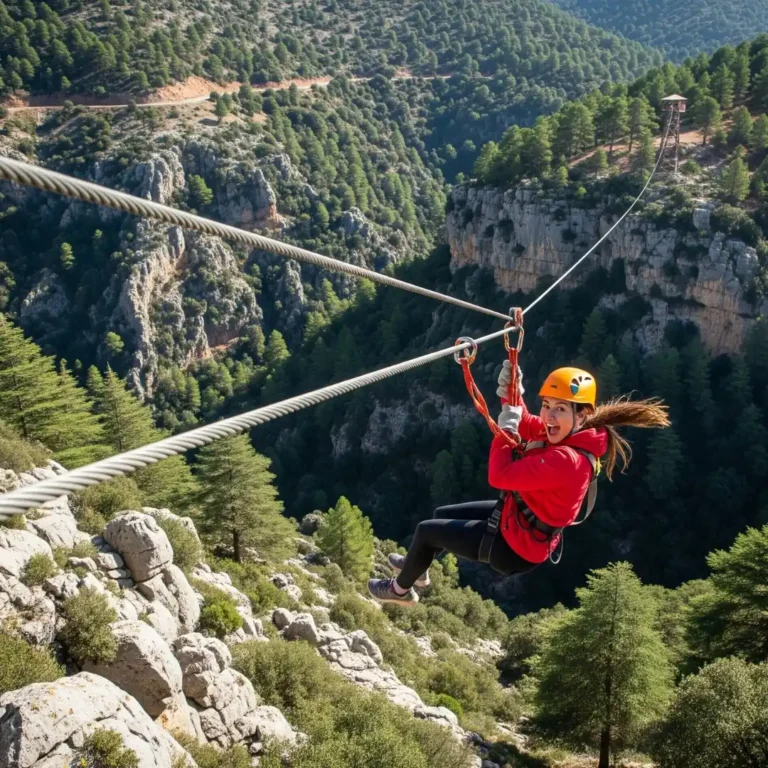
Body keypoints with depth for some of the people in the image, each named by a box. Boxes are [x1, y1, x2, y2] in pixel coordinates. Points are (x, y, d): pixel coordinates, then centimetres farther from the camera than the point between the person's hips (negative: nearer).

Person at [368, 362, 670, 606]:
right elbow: (525, 425, 4)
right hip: (515, 520, 9)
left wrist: (506, 428, -25)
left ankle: (400, 589, 34)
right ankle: (418, 568, 55)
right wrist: (511, 394, -15)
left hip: (515, 547, -9)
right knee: (441, 515, 26)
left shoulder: (565, 460, -38)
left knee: (426, 531, 6)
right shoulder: (568, 436, -11)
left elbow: (500, 476, -37)